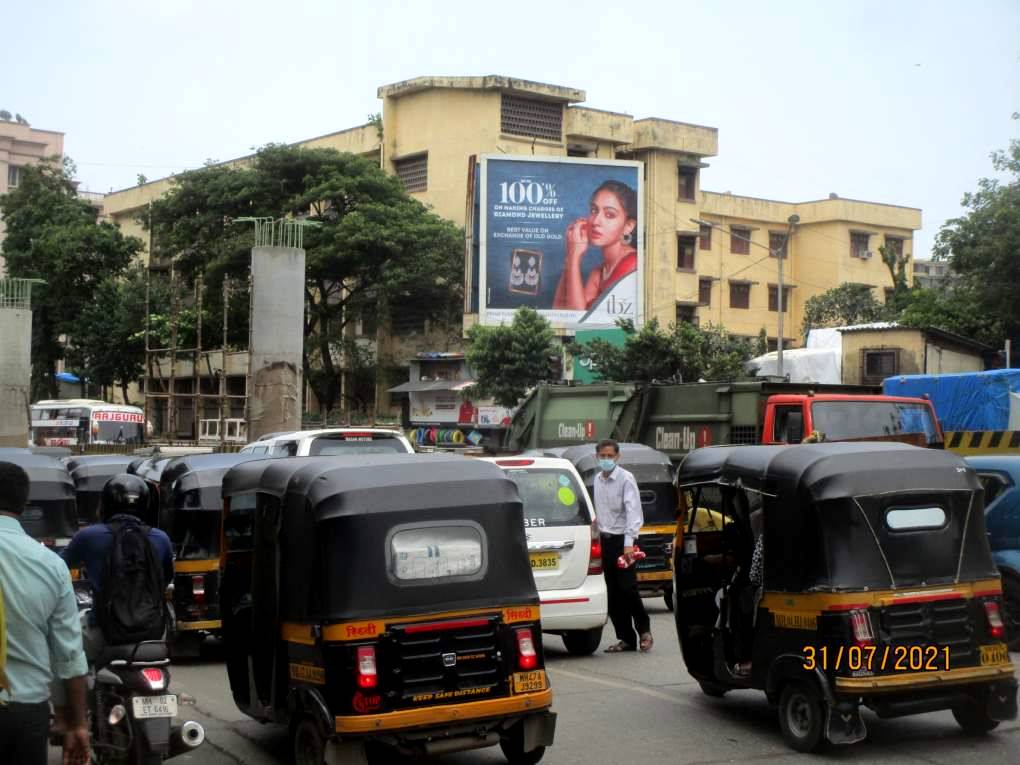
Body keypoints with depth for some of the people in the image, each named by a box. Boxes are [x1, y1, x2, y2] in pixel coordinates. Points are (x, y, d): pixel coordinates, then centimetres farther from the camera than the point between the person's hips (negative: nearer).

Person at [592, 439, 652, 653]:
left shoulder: (626, 479, -10)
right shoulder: (597, 479, 11)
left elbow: (633, 511, -16)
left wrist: (629, 542, -25)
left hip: (622, 539, -6)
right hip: (605, 539, 6)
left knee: (628, 588, -8)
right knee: (613, 593, 6)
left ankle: (644, 631, 10)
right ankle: (626, 638, 12)